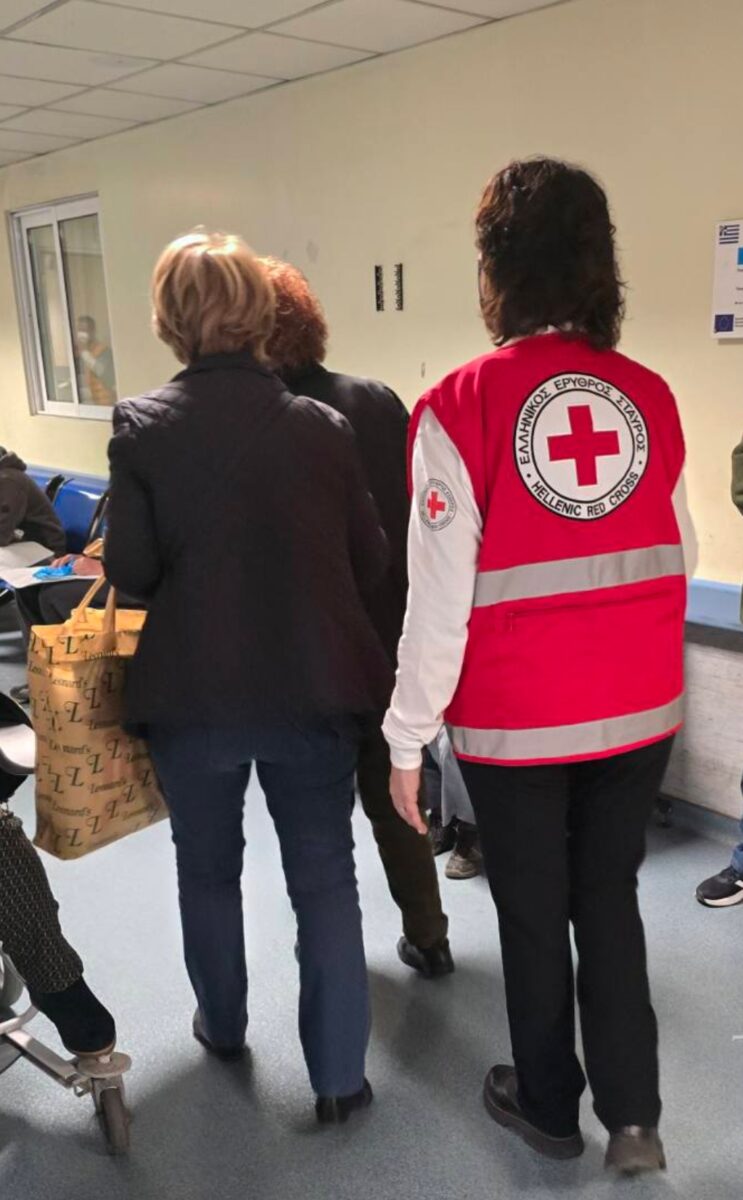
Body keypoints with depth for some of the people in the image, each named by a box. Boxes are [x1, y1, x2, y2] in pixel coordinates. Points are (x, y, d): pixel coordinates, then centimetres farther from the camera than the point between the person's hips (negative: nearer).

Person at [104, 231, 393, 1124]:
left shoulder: (142, 426, -9)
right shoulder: (322, 425, -5)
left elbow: (130, 571, -12)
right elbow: (370, 563, -1)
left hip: (194, 695, 0)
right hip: (314, 689, 1)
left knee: (208, 870, 23)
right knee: (325, 879, 14)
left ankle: (222, 1026, 44)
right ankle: (339, 1075, 22)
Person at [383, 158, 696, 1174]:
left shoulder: (462, 406, -15)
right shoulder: (650, 396, -2)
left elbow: (441, 597, -15)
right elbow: (677, 559, 5)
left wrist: (407, 737, -5)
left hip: (518, 720, -3)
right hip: (640, 710, 4)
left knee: (533, 917, 17)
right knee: (611, 905, 21)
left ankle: (551, 1107, 38)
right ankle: (634, 1118, 31)